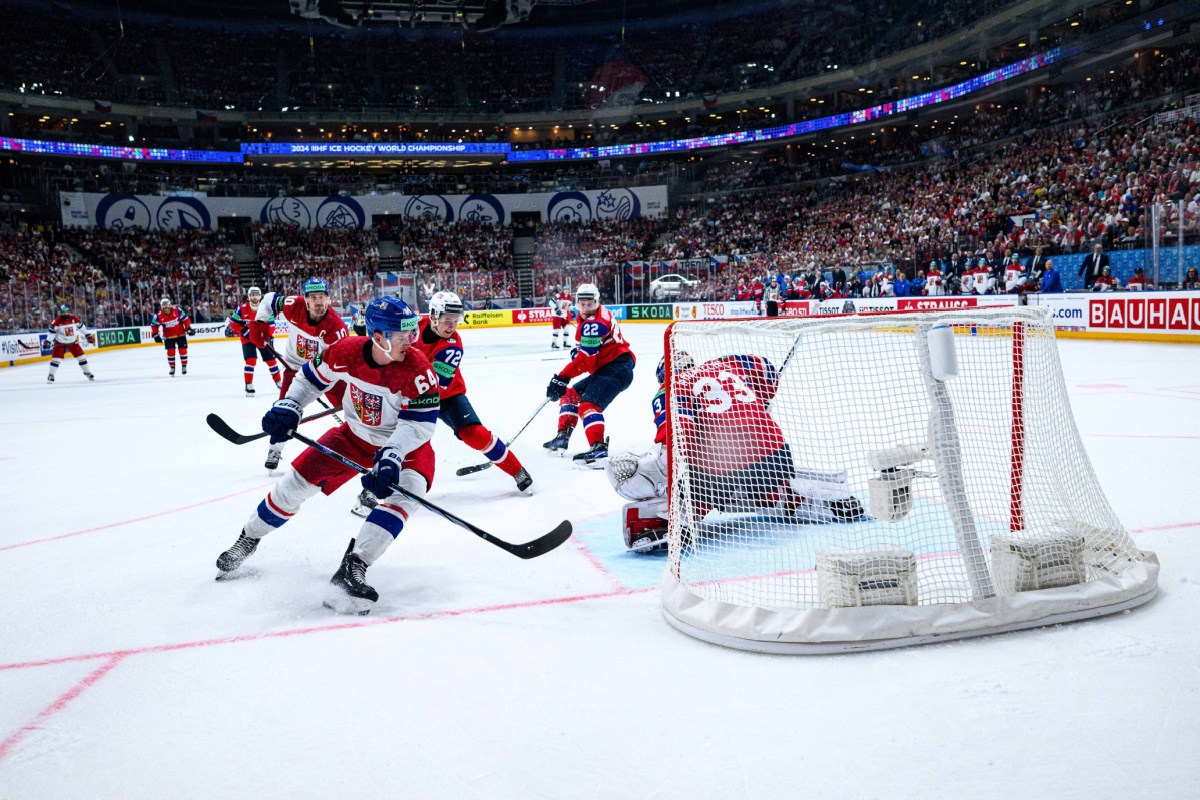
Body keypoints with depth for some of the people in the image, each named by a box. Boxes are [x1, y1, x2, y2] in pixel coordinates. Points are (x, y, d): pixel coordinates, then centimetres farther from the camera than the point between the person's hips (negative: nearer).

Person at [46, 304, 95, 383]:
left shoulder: (74, 318, -8)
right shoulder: (57, 321, -19)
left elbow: (81, 327, 5)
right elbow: (51, 331, -17)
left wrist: (88, 335, 8)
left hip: (73, 341, 3)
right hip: (60, 342, -3)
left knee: (81, 356, 3)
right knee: (56, 358, -11)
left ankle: (87, 372, 18)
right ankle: (51, 375, 0)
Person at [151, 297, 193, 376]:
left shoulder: (177, 310, -17)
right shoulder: (159, 316, -15)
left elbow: (185, 319, -7)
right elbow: (154, 325, -2)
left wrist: (188, 328, -10)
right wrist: (156, 335, -8)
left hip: (180, 334, 0)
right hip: (169, 336, 0)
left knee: (183, 350, -3)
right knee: (170, 352, -6)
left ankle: (184, 366, 12)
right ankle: (172, 367, 9)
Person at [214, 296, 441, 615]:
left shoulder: (416, 367, -29)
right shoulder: (347, 351, -20)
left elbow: (420, 423, -30)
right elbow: (312, 378, -1)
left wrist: (391, 457, -42)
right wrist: (287, 407, -13)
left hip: (405, 444, -3)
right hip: (354, 435, 3)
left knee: (407, 491, -31)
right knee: (299, 479, 2)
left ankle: (353, 567, -32)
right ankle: (248, 540, 28)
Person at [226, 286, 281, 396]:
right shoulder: (242, 309, -15)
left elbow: (271, 325, -9)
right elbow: (233, 322, -9)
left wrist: (267, 337, -22)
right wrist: (244, 331, -18)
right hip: (247, 339, -2)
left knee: (271, 360, 6)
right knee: (251, 361, -15)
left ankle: (279, 382, 21)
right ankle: (249, 385, -7)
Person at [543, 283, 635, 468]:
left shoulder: (594, 323, -20)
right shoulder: (588, 318, 13)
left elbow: (586, 359, -24)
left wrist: (562, 378, -21)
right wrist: (579, 349, 14)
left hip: (617, 367, -11)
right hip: (605, 367, 11)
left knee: (588, 404, -26)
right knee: (571, 394, 18)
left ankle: (599, 450, -38)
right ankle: (562, 438, 23)